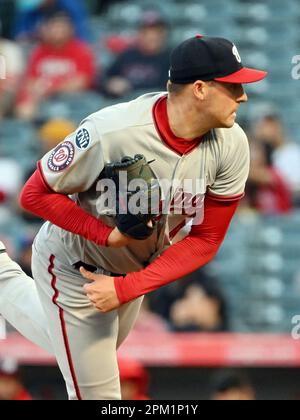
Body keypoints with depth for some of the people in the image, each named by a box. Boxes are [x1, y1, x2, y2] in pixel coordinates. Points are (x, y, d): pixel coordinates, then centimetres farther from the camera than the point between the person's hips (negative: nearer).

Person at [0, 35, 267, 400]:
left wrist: (126, 289, -22)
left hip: (134, 270, 6)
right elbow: (35, 194, -21)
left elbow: (205, 240, -14)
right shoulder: (111, 132, -35)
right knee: (97, 393, 1)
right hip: (73, 266, -6)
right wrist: (107, 235, -30)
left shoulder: (231, 146, -21)